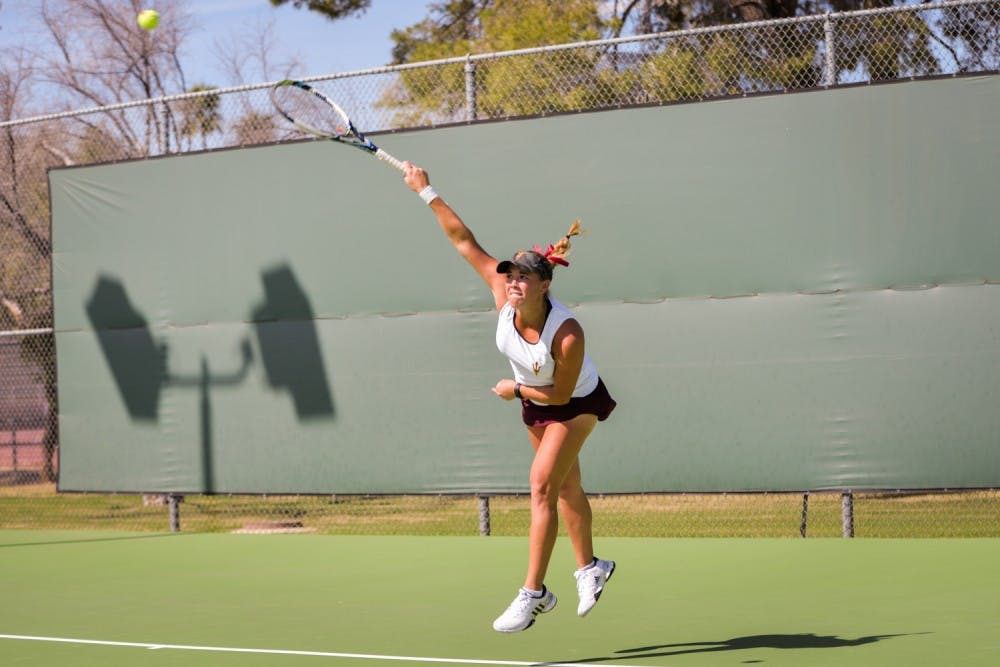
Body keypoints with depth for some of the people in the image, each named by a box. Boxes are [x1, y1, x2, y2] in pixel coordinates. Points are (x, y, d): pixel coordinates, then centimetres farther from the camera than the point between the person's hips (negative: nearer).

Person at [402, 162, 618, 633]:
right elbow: (463, 240, -20)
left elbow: (561, 394, -26)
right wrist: (427, 193, -21)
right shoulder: (503, 295, -25)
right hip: (534, 402, 6)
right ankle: (590, 568, 38)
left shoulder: (567, 334, -39)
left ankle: (533, 592, -16)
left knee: (542, 484, -17)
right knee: (565, 487, 19)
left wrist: (515, 389, -15)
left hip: (575, 404, -6)